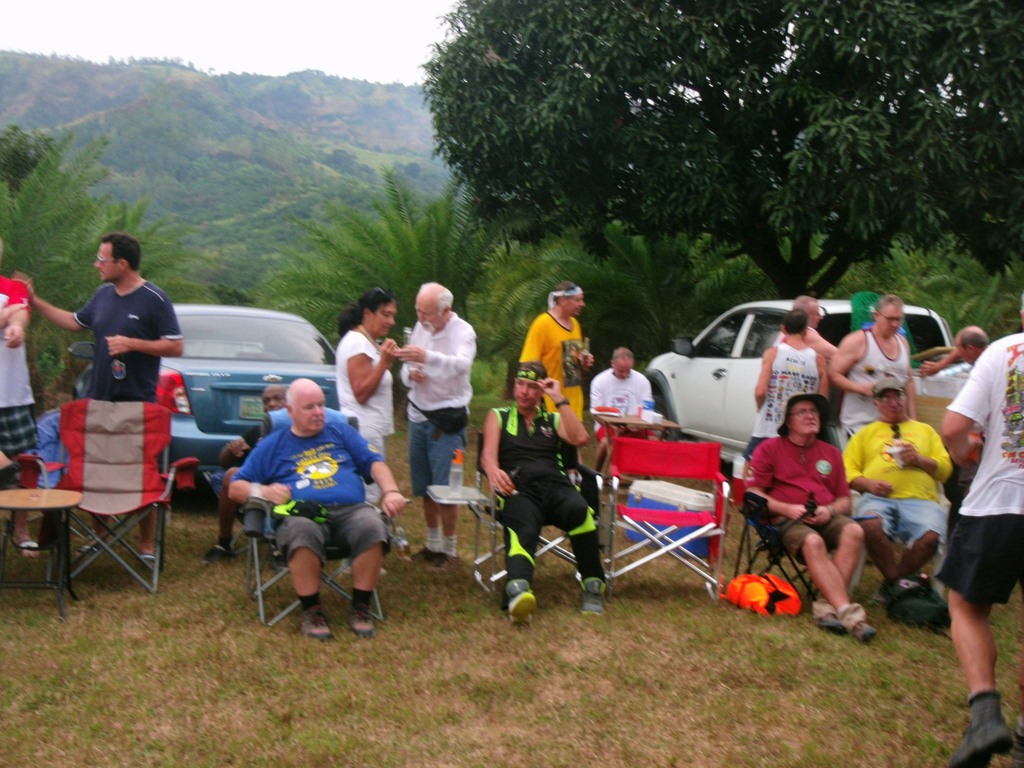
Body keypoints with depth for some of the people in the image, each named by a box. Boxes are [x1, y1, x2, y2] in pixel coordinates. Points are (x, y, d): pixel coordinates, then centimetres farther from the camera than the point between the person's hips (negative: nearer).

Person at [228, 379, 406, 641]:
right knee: (302, 532, -39)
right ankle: (311, 610, -23)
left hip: (351, 510, 2)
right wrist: (262, 490, -3)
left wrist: (390, 492, -4)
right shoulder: (272, 445, 21)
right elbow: (236, 488, 19)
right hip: (302, 514, -1)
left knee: (371, 526, -34)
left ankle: (360, 607, -19)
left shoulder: (341, 432, 26)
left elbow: (374, 462, 16)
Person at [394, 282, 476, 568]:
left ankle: (449, 549, 9)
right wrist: (409, 373, -10)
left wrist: (427, 357, -51)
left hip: (446, 419, -6)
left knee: (445, 488, -4)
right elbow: (406, 368, 15)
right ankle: (432, 543, 27)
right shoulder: (420, 328, 7)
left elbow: (462, 364, -34)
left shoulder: (462, 332, -13)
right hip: (418, 415, 7)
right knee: (424, 485, 13)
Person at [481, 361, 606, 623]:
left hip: (555, 483, 2)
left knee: (579, 510, -37)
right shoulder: (499, 417, 27)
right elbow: (488, 453, 8)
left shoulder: (553, 419, 31)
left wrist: (559, 399, 10)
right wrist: (494, 471, -17)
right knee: (523, 530, -38)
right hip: (518, 488, -2)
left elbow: (580, 438, 9)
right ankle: (518, 592, -66)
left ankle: (593, 585, -26)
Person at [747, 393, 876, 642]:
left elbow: (844, 499, 20)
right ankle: (847, 611, -43)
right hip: (787, 519, -3)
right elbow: (754, 493, 4)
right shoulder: (770, 449, 11)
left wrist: (829, 510, -4)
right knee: (813, 542, -37)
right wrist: (787, 508, -12)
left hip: (826, 517, 4)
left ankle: (827, 605, -35)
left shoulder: (831, 453, 22)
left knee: (853, 531, -31)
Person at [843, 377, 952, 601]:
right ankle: (902, 581, -13)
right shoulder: (866, 433, 26)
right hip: (878, 498, -1)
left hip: (920, 500, 1)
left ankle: (892, 582, -7)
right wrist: (867, 483, -8)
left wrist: (919, 460, -1)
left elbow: (945, 468, 17)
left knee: (930, 536, -34)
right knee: (871, 525, -38)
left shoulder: (925, 430, 29)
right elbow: (848, 470, 13)